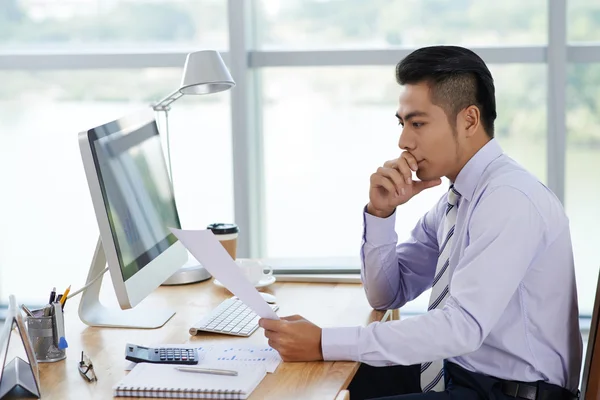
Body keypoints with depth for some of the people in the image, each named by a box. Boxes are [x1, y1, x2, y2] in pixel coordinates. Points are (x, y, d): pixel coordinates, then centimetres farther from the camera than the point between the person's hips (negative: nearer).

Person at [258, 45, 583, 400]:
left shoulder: (509, 199, -20)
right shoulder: (457, 197, 7)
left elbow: (463, 326, -28)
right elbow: (387, 295, 12)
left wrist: (324, 344, -29)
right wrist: (381, 212, -6)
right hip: (453, 371, 8)